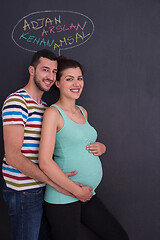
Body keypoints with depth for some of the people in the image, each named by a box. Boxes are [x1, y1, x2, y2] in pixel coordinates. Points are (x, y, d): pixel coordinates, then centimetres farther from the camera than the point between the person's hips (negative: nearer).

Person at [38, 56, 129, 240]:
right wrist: (77, 190, -15)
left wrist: (98, 147, 4)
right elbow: (45, 162, -19)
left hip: (88, 195, 8)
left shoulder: (83, 112, 11)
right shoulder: (53, 113, -12)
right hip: (63, 198, -7)